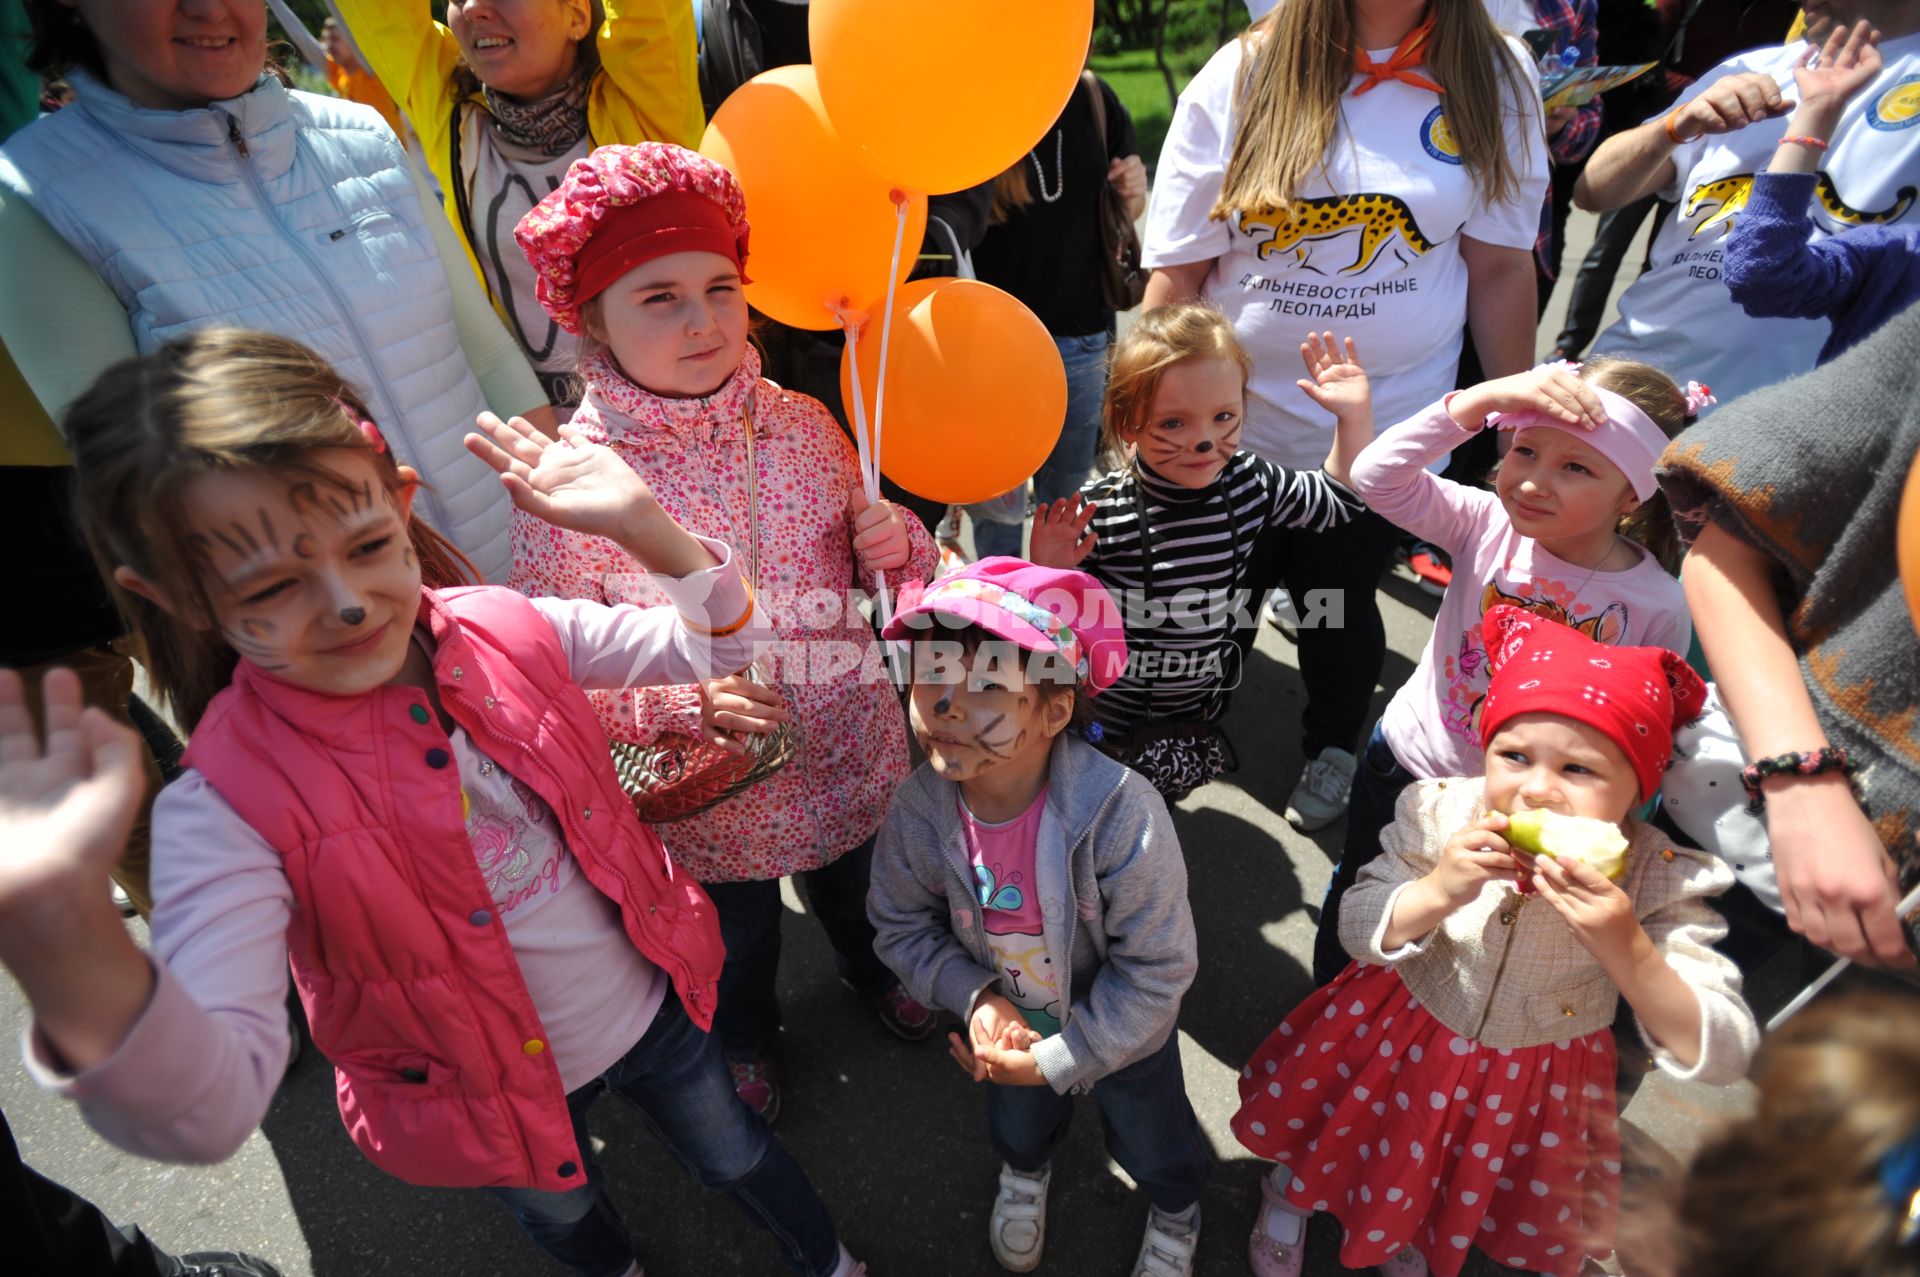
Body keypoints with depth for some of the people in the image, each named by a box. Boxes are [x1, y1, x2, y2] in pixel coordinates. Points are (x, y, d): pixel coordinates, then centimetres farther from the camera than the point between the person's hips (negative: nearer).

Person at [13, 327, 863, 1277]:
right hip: (494, 1105, -1)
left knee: (736, 1154, 30)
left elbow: (724, 647, -11)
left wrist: (638, 523, -29)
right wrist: (68, 944, -61)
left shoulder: (508, 632, -20)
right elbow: (206, 1115, -40)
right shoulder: (228, 807, -30)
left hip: (653, 1005, 2)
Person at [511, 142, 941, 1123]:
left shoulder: (801, 424, -11)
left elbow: (865, 557, 3)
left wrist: (899, 547, -20)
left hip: (849, 753, 3)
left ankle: (871, 968, 68)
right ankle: (746, 1036, 62)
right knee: (740, 938, 27)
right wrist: (685, 699, -30)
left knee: (855, 890, 32)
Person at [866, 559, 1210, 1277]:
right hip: (1009, 1021, 3)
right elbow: (903, 923, -11)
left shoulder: (1120, 815, -42)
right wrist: (975, 998, -26)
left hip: (1123, 1031, -2)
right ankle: (1025, 1172, 72)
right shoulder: (920, 811, -30)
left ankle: (1176, 1210, 65)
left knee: (1151, 1142, 28)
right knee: (1016, 1126, 35)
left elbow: (1156, 970, -30)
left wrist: (1055, 1061, -26)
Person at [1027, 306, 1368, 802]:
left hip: (1196, 713, 4)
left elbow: (1340, 499, 4)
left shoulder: (1252, 484, -13)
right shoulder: (1100, 511, -26)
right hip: (1102, 709, -3)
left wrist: (1355, 416, -8)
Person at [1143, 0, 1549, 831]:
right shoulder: (1242, 76, -7)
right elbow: (1177, 271, -7)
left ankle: (1331, 749, 44)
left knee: (1341, 600, 12)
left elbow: (1500, 266, 2)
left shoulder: (1495, 79, -1)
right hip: (1234, 423, 0)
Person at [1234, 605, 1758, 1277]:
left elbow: (1724, 1056, -29)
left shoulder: (1656, 879, -28)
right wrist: (1437, 892, -39)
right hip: (1398, 1038, 0)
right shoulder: (1442, 813, -26)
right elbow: (1357, 934, -18)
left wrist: (1625, 948, -46)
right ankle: (1291, 1190, 61)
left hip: (1535, 1086, 1)